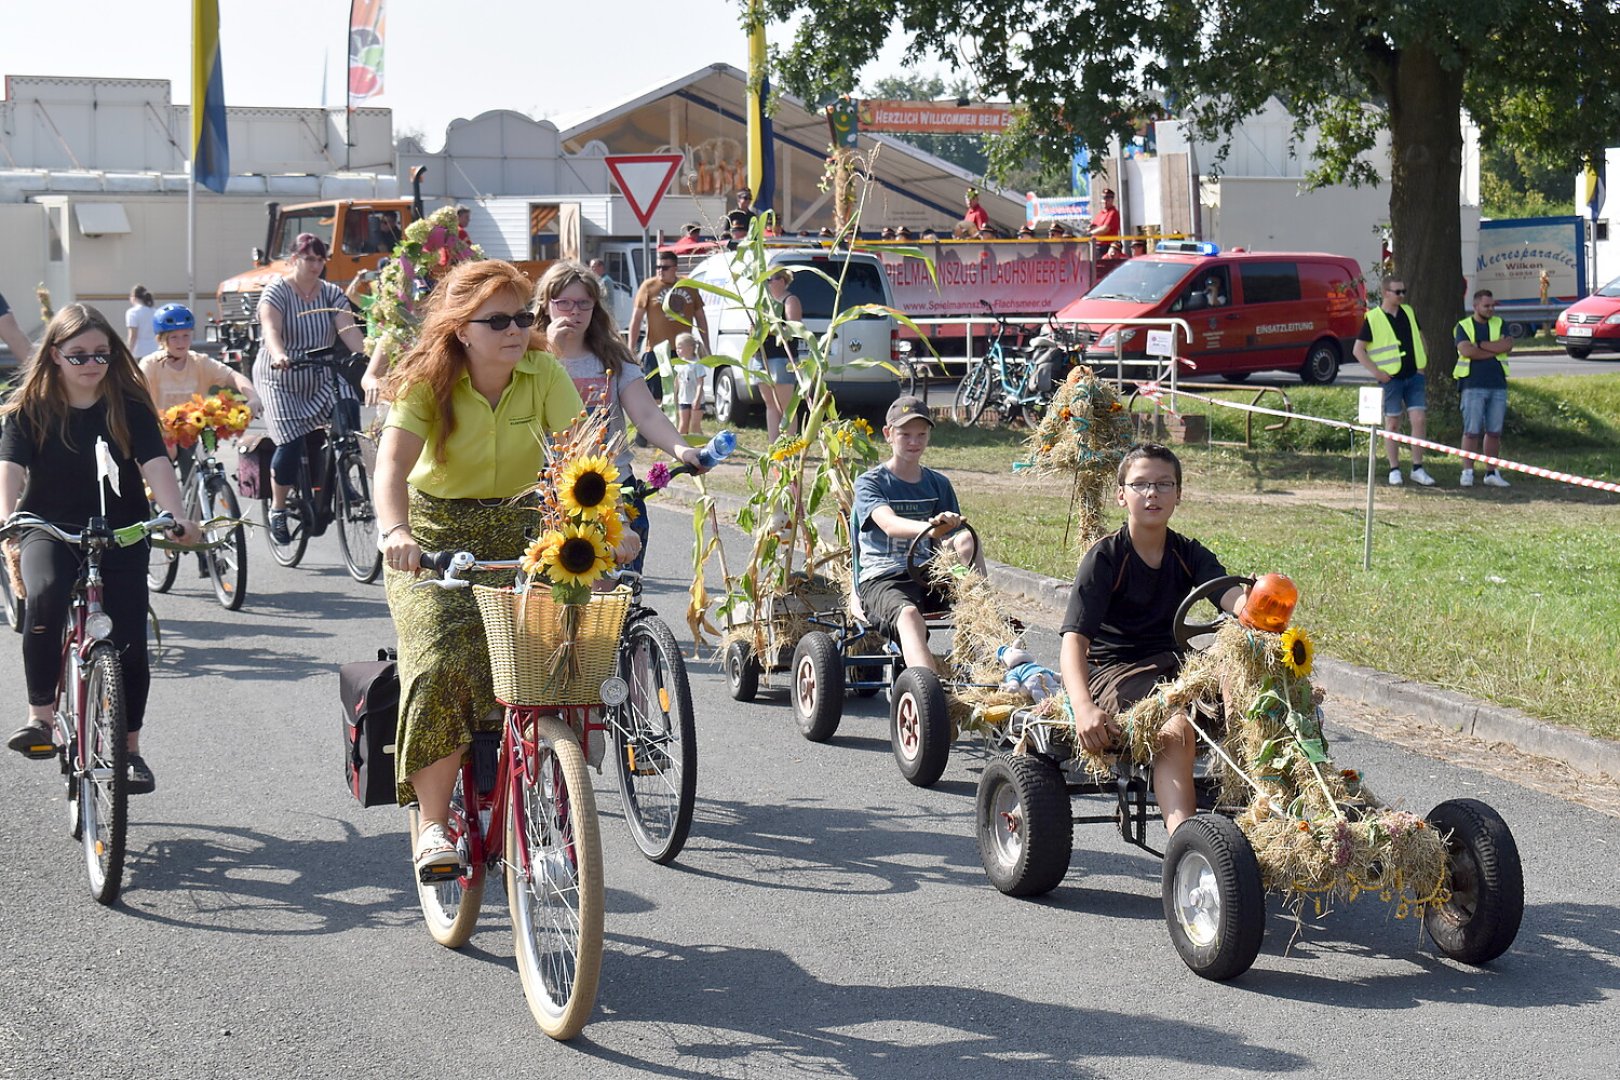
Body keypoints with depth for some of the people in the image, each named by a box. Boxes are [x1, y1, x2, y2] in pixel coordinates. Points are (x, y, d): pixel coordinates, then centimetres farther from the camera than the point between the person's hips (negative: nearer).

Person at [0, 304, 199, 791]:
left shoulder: (129, 407, -2)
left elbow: (155, 464, -13)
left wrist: (177, 516, -30)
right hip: (49, 528, -1)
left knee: (130, 643, -3)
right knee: (44, 596, -33)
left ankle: (129, 749, 16)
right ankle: (39, 714, -21)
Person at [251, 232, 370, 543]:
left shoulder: (332, 294, 3)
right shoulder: (277, 291, -9)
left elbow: (348, 330, -12)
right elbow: (271, 329, -26)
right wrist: (279, 356, -48)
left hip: (321, 379, 4)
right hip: (280, 380, -4)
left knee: (348, 405, -27)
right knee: (291, 443, -17)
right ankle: (277, 509, 4)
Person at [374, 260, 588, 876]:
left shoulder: (544, 375, -10)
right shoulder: (429, 381, -15)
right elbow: (392, 462, -28)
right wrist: (394, 530, -47)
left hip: (519, 535, 2)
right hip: (436, 535, -2)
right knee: (442, 664, -23)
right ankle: (433, 824, -13)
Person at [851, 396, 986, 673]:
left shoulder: (939, 484, 18)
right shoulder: (870, 482, 1)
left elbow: (946, 541, 14)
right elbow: (889, 524, -20)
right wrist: (928, 528, -42)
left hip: (930, 577, 5)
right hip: (883, 579, -5)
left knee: (967, 538, -24)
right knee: (909, 614, -39)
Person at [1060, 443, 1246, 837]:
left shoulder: (1189, 554, 8)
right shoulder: (1105, 557, -7)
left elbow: (1232, 596, -12)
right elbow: (1074, 640, -17)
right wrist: (1083, 708, -35)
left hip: (1173, 664, 5)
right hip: (1112, 669, -5)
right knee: (1174, 729, -35)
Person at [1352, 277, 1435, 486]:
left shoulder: (1408, 312, 10)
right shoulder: (1373, 318, -6)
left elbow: (1419, 337, 23)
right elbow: (1358, 349, -4)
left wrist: (1422, 364, 11)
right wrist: (1376, 371, -10)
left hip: (1413, 375, 4)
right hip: (1391, 378, -4)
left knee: (1418, 419, -4)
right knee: (1392, 424, 2)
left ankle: (1418, 469, 2)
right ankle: (1394, 470, 10)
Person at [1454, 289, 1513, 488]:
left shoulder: (1499, 324, 12)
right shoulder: (1464, 326, 3)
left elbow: (1507, 345, -6)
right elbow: (1466, 350, -14)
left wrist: (1480, 345, -8)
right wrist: (1495, 349, -7)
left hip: (1497, 385, 4)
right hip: (1473, 385, -4)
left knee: (1494, 432, 6)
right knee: (1472, 431, -6)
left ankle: (1492, 473, 12)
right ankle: (1467, 472, -2)